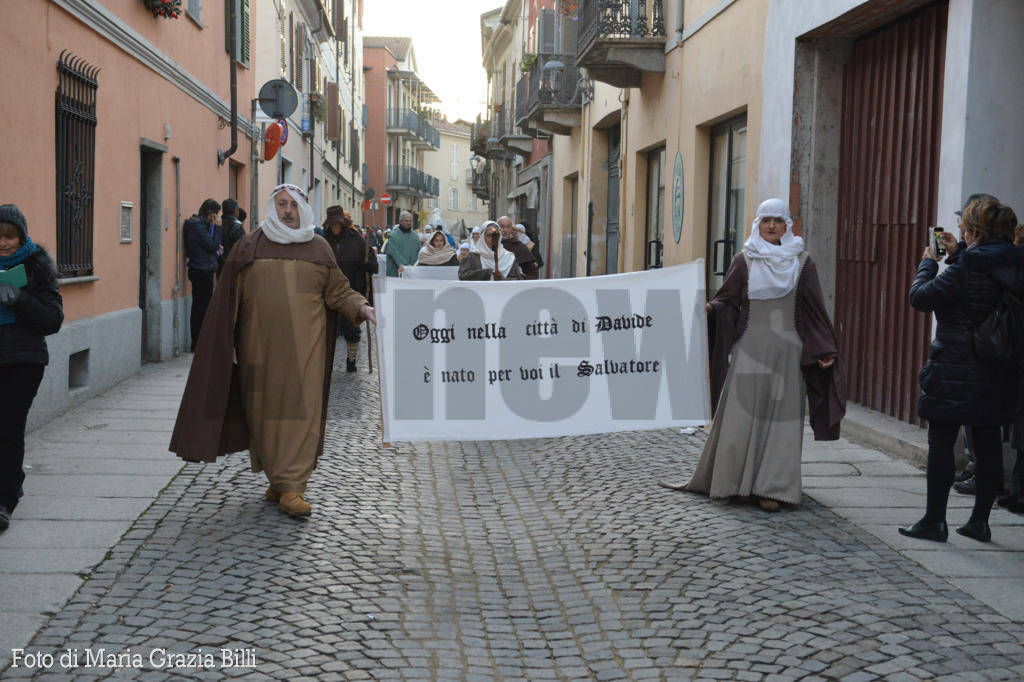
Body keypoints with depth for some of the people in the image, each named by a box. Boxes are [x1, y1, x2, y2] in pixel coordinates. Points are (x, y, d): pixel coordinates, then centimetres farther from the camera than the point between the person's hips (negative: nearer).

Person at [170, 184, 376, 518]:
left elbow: (337, 290, 12)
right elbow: (230, 297, 7)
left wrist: (360, 307, -7)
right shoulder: (249, 246, 7)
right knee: (265, 411, 5)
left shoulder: (319, 248, 9)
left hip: (303, 344, -1)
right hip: (260, 344, 1)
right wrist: (226, 342, 3)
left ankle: (292, 488, -7)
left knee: (301, 410, -8)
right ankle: (278, 478, 21)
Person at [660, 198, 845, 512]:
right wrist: (709, 309, -19)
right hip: (750, 350, 0)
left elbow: (815, 310, 7)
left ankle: (771, 488, 5)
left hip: (787, 352, 1)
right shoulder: (744, 261, 6)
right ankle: (727, 479, 10)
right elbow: (727, 302, 3)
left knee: (781, 419, -1)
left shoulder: (802, 263, 8)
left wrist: (826, 350, -2)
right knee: (741, 415, -2)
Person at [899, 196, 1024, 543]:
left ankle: (935, 521, 5)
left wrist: (927, 263, 2)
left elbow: (921, 297, -14)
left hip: (956, 371, -7)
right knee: (988, 446, 10)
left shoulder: (968, 267, -17)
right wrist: (957, 255, 20)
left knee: (941, 444, 1)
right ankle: (980, 521, 17)